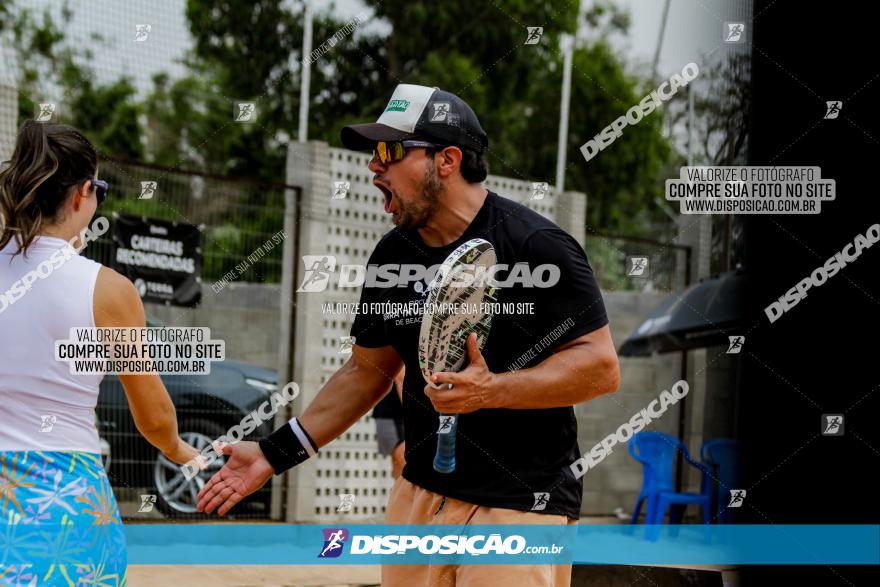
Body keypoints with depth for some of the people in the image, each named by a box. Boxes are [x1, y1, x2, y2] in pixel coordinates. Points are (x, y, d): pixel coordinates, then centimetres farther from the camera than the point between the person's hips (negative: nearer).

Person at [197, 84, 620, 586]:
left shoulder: (535, 245, -13)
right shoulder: (393, 255, 7)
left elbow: (601, 366, -15)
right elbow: (368, 371, 17)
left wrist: (492, 391, -26)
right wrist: (276, 453, 11)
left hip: (521, 507, -6)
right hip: (421, 496, 6)